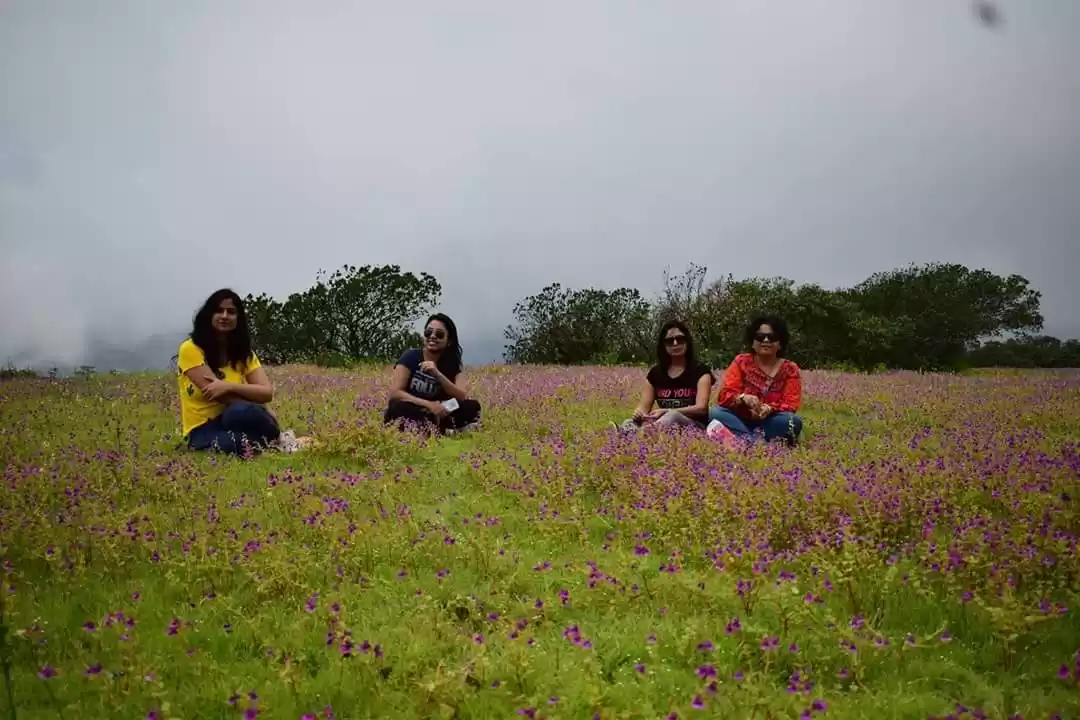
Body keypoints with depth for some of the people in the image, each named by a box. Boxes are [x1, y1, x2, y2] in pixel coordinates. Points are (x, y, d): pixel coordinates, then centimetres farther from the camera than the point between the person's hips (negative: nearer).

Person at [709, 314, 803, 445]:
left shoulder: (790, 369, 3)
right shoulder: (741, 362, 3)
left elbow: (791, 405, -8)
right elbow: (724, 395, -6)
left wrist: (770, 409, -30)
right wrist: (743, 398, -30)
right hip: (740, 422, 0)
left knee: (794, 421, -30)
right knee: (715, 413, -28)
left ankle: (745, 440, -35)